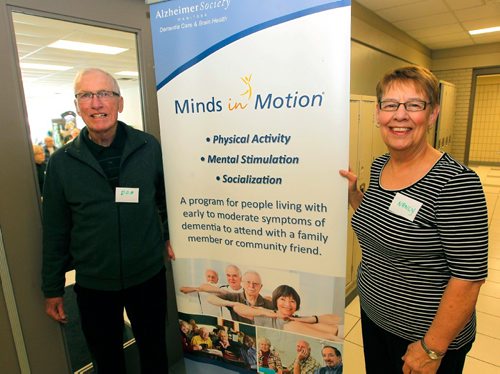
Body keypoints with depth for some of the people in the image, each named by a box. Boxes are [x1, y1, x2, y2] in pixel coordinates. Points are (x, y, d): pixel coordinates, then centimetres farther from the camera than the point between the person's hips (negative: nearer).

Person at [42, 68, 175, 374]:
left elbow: (166, 199, 6)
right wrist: (53, 289, 4)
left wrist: (170, 235, -2)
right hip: (93, 283, 1)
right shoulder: (61, 162, -5)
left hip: (149, 275, 0)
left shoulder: (149, 147, -7)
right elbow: (56, 231, 0)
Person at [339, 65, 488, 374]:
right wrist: (353, 194, -5)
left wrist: (432, 348, -17)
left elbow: (469, 276, -22)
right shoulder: (379, 166, -2)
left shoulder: (455, 182, -23)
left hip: (429, 333, -6)